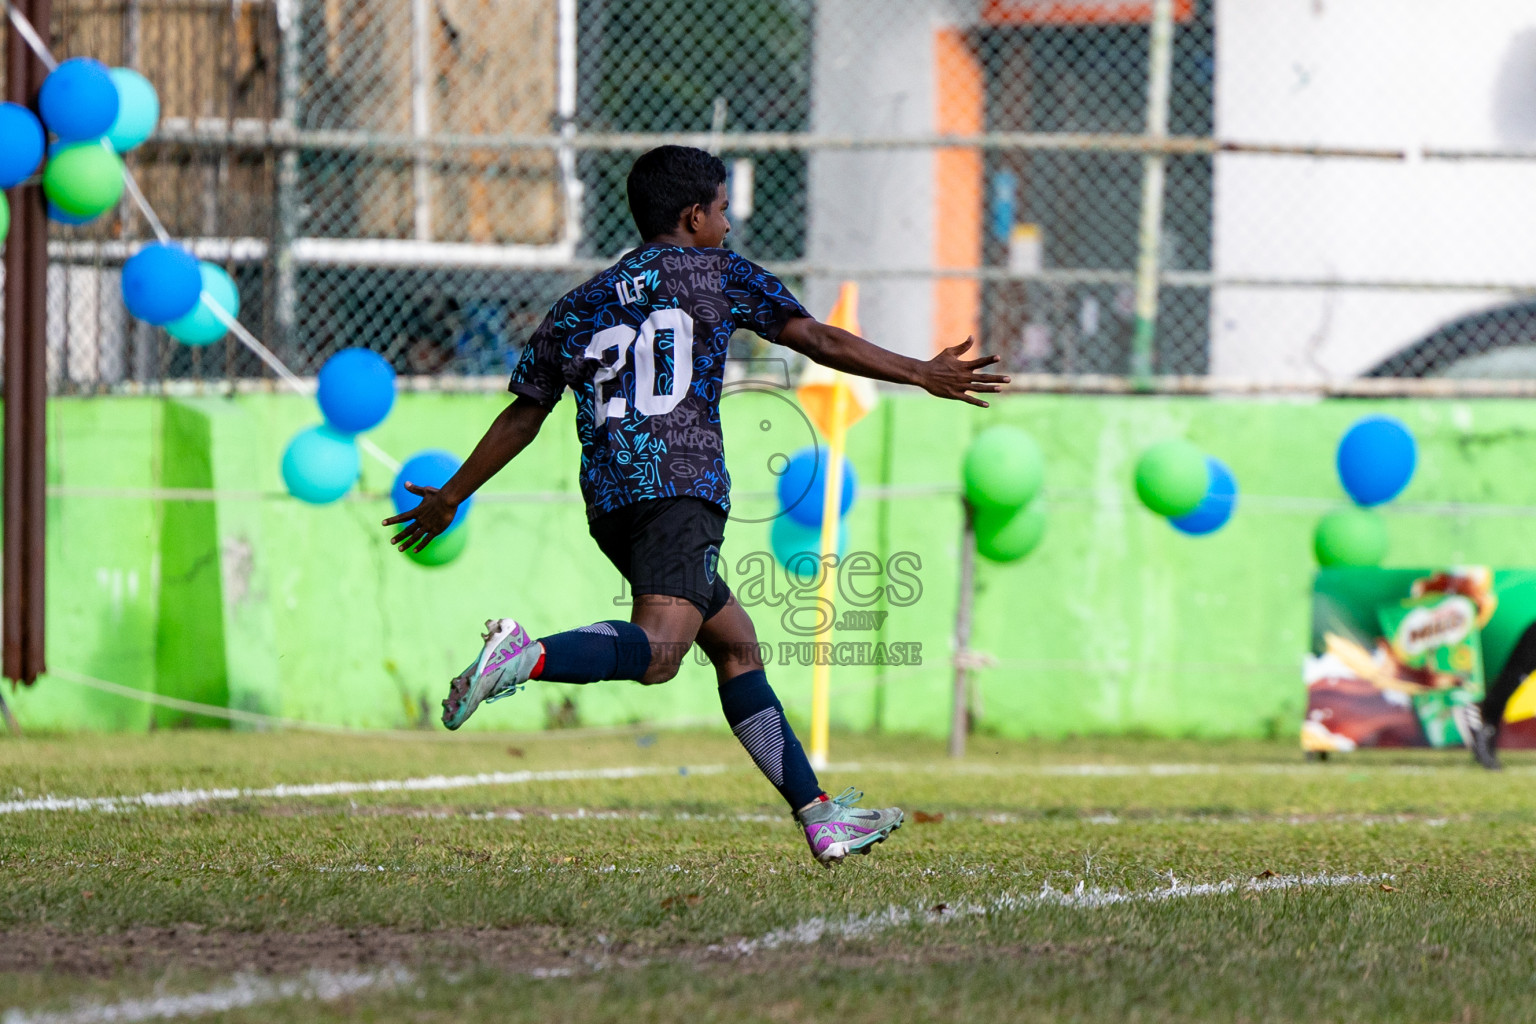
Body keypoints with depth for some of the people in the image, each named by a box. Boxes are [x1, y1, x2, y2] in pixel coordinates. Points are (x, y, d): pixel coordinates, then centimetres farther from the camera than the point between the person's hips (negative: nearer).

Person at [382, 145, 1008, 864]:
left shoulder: (582, 305, 24)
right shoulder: (717, 273, 10)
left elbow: (521, 415, 24)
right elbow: (820, 342, 10)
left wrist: (450, 499, 32)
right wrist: (921, 373, 18)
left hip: (609, 501, 7)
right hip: (680, 484, -7)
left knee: (736, 643, 14)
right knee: (657, 650, -25)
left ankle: (820, 816, 12)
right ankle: (527, 657, -50)